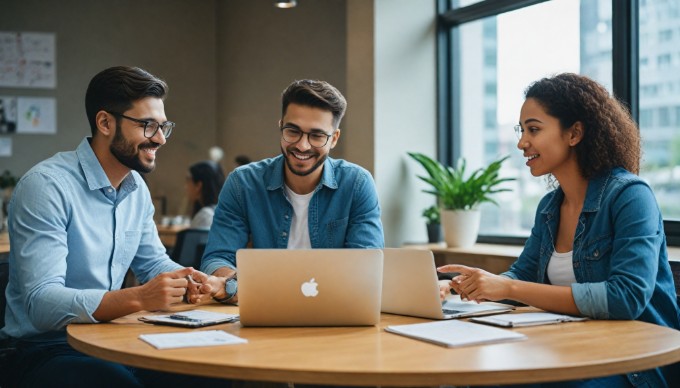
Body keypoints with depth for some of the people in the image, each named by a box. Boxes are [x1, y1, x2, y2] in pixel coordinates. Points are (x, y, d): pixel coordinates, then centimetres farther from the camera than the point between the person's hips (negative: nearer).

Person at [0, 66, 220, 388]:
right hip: (48, 349, -6)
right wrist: (138, 298, -38)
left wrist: (186, 280, -5)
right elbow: (41, 303, -25)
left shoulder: (137, 188, 8)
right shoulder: (46, 186, -17)